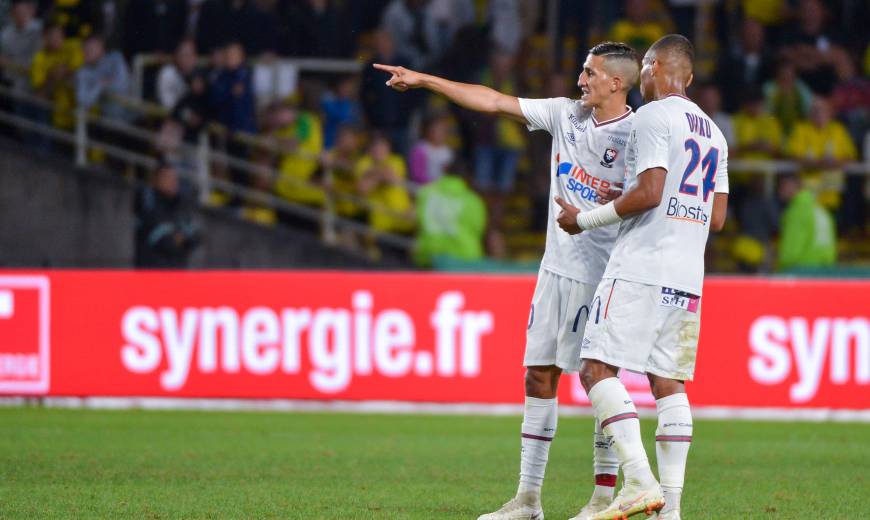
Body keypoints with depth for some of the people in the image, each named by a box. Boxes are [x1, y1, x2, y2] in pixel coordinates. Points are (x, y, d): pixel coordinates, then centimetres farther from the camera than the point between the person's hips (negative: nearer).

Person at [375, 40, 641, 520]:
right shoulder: (565, 114, 8)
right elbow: (495, 102, 11)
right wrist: (424, 80, 12)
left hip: (602, 274, -7)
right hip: (557, 265, 7)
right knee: (539, 373, 6)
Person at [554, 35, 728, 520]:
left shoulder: (653, 116, -5)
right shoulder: (713, 132, 20)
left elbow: (649, 192, -15)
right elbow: (717, 218, 19)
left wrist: (587, 219, -4)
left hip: (641, 267, -8)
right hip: (688, 276, 8)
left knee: (598, 369, -9)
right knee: (668, 382, 7)